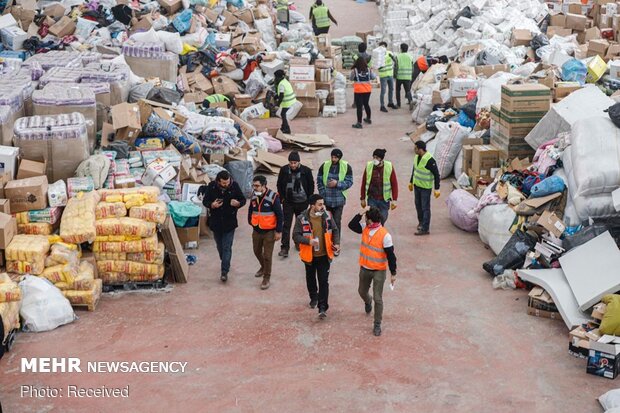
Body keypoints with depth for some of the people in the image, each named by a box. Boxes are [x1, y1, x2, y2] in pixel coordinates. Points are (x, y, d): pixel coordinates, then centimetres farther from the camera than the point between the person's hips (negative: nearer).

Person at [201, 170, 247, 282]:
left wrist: (238, 203, -24)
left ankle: (224, 272, -2)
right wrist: (212, 205, -22)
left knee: (227, 248, -4)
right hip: (216, 222, 2)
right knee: (220, 246, 18)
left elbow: (243, 200, -1)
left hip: (229, 223, -2)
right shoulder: (211, 186, -11)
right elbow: (205, 201, 0)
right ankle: (225, 264, 40)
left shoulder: (234, 186, -13)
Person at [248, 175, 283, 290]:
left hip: (269, 232, -6)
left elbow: (279, 215, -14)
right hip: (256, 231, 6)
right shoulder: (254, 197, -1)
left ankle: (266, 277, 16)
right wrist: (250, 221, 14)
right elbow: (250, 210, 18)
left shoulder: (273, 197, -19)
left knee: (267, 255, 0)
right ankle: (263, 267, 49)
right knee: (257, 251, 21)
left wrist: (279, 231, -13)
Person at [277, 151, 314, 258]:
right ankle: (284, 248, -6)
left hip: (302, 202, 0)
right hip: (288, 202, 0)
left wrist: (309, 199, 1)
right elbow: (279, 185, 6)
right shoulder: (284, 170, -6)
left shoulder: (306, 171, -9)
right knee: (286, 225, -6)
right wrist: (282, 197, 1)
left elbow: (311, 185, 2)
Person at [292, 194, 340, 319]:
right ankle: (313, 297, 46)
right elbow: (296, 236, -14)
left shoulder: (327, 216, -6)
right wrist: (308, 241, -29)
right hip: (310, 255, 0)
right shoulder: (302, 218, -15)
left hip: (324, 255, 0)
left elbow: (335, 230, 8)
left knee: (324, 281, -5)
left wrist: (336, 243, -8)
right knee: (311, 278, 20)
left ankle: (322, 307, -2)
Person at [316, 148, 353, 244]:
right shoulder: (324, 166, 0)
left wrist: (337, 183, -20)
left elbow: (349, 182, -6)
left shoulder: (346, 167, -4)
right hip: (326, 199, 2)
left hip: (339, 200, -2)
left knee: (337, 222, -1)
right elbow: (319, 181, 4)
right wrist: (323, 193, -5)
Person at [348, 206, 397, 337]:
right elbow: (351, 225, -7)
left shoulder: (385, 235, -23)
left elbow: (391, 256, -18)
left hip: (379, 271, -6)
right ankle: (368, 301, 59)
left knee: (378, 298, -2)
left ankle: (377, 324, 9)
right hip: (365, 268, 6)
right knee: (362, 291, 25)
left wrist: (393, 273, -14)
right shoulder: (365, 228, -4)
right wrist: (360, 213, -19)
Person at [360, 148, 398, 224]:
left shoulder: (389, 167, -10)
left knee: (383, 219, 12)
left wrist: (394, 200, -8)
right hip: (372, 199, 0)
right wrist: (363, 199, 5)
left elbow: (394, 184, -5)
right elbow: (364, 183, 2)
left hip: (384, 200, 0)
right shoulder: (368, 166, -7)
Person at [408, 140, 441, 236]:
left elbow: (436, 174, -20)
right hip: (417, 185, 8)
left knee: (425, 208, -1)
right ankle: (421, 222, 40)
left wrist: (437, 189, -20)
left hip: (425, 187, -7)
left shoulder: (429, 160, -25)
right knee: (418, 205, 20)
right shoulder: (416, 157, -1)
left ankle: (425, 229, 5)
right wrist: (411, 182, 21)